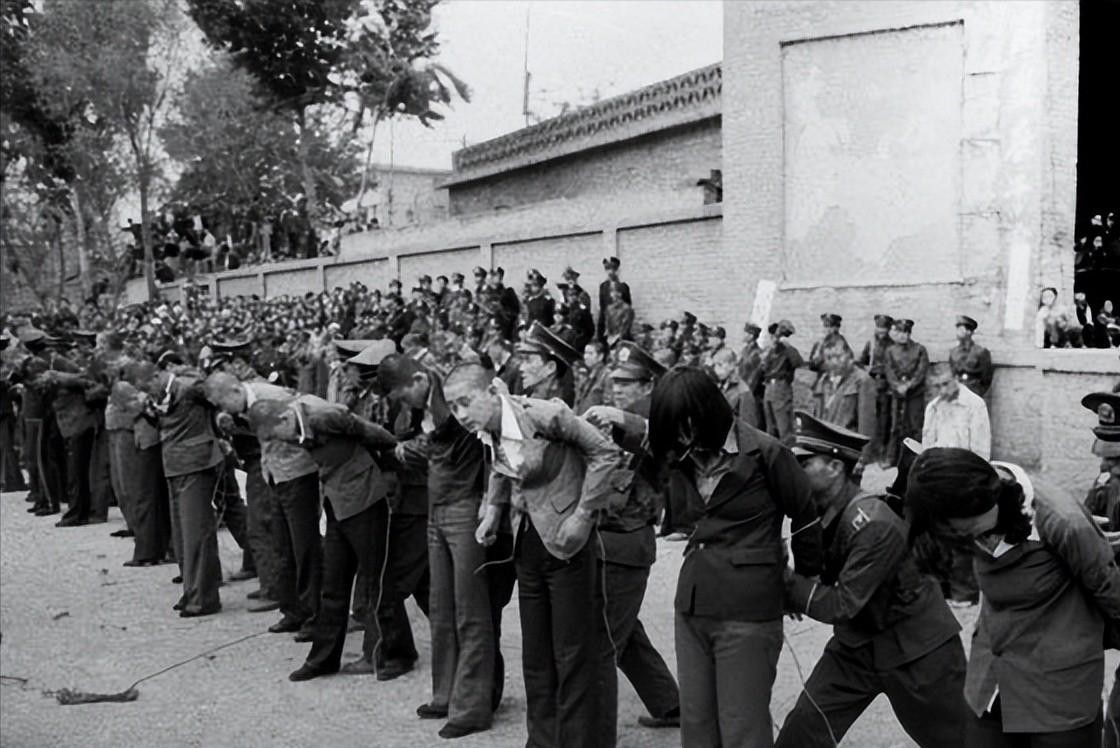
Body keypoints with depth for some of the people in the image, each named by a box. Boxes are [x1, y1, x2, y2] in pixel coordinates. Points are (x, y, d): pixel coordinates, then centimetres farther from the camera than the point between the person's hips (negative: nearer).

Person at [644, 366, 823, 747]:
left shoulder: (764, 453, -12)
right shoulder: (682, 458, 5)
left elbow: (806, 517, -2)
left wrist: (805, 581, 8)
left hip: (748, 615, -6)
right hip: (691, 609, 6)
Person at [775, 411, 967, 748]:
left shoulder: (873, 525, -29)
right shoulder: (817, 512, -5)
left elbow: (841, 605, -28)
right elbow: (821, 578, 3)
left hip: (916, 650, -7)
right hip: (857, 644, 7)